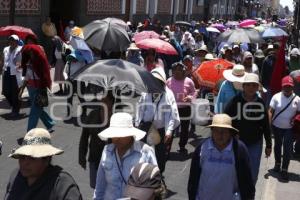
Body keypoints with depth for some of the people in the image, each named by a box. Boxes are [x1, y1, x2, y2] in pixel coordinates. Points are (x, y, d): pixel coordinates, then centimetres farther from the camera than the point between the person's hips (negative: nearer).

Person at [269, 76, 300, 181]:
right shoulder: (276, 97, -7)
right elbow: (270, 111, -7)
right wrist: (269, 124, -14)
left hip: (289, 128, -1)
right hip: (277, 127, 1)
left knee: (288, 149, -5)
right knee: (277, 145, 19)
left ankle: (284, 169, 4)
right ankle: (277, 163, 40)